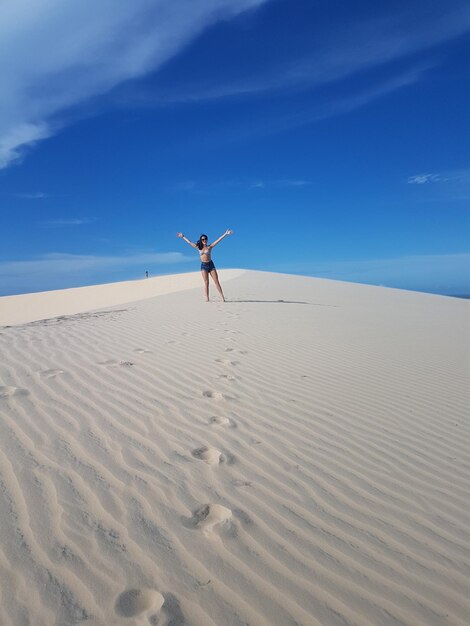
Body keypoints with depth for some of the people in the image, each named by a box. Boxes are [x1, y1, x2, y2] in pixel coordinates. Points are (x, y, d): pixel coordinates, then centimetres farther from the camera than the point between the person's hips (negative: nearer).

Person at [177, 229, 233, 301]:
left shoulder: (210, 247, 2)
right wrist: (183, 237, 20)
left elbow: (218, 240, -3)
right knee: (206, 283, -2)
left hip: (211, 264, -1)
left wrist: (225, 234, -8)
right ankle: (207, 298, -3)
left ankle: (222, 298, -5)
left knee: (216, 281, -3)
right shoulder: (199, 247, 8)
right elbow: (189, 242, 15)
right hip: (203, 266, 1)